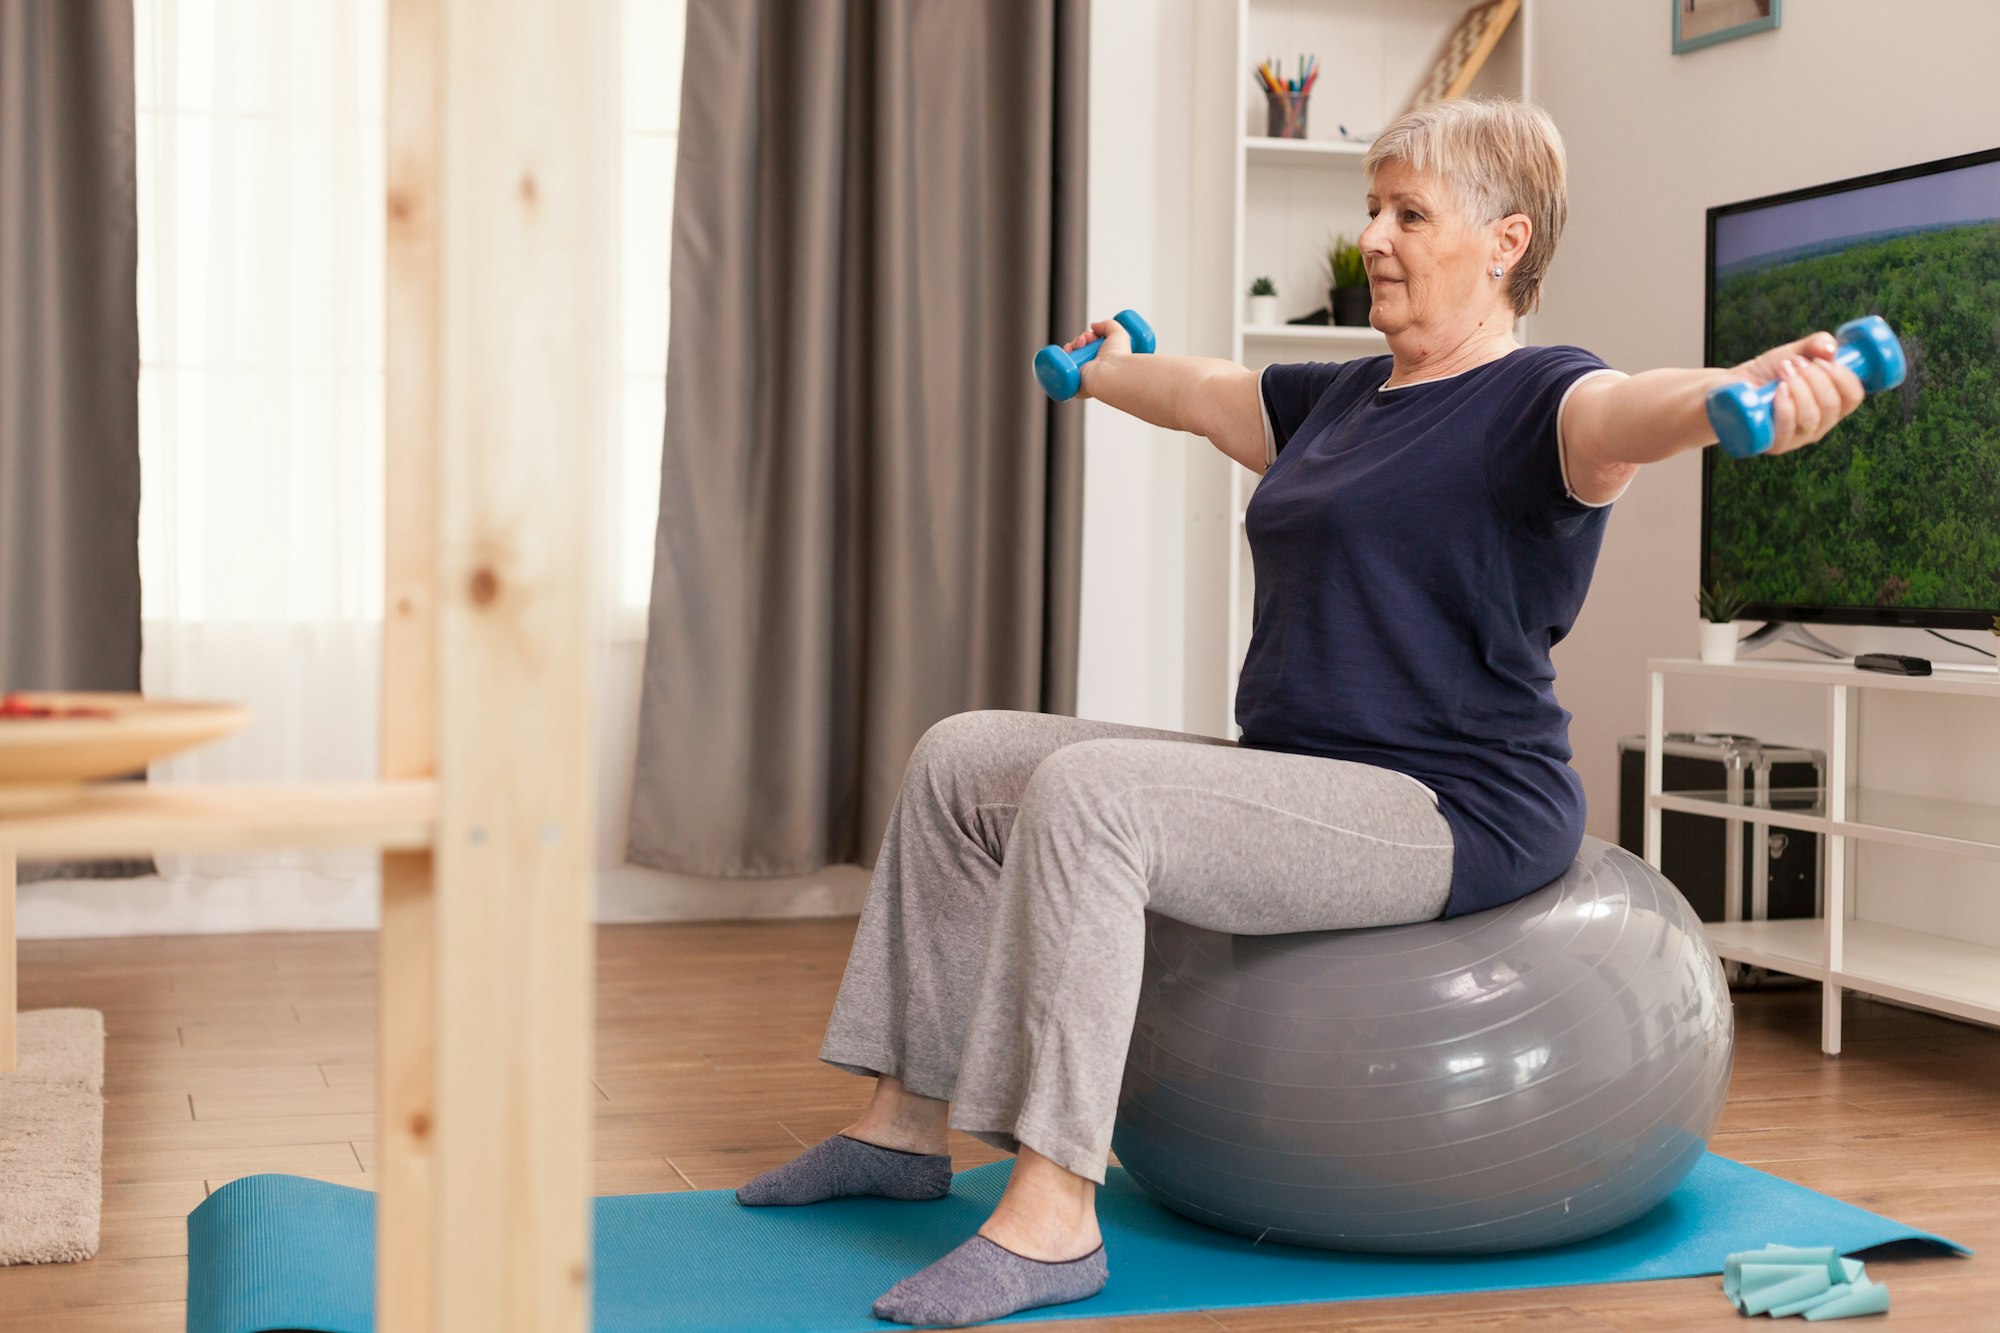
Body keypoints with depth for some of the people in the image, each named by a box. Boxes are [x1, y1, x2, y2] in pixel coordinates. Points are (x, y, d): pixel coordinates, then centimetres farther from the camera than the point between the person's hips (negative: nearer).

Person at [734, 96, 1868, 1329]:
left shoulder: (1534, 404, -9)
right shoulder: (1339, 400, 16)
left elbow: (1639, 409, -33)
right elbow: (1198, 393, 36)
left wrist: (1753, 394, -54)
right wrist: (1099, 372, 53)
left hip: (1455, 813, -9)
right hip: (1301, 783, 9)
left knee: (1087, 792, -31)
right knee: (965, 760, 6)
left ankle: (1053, 1221, -30)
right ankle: (908, 1123, 10)